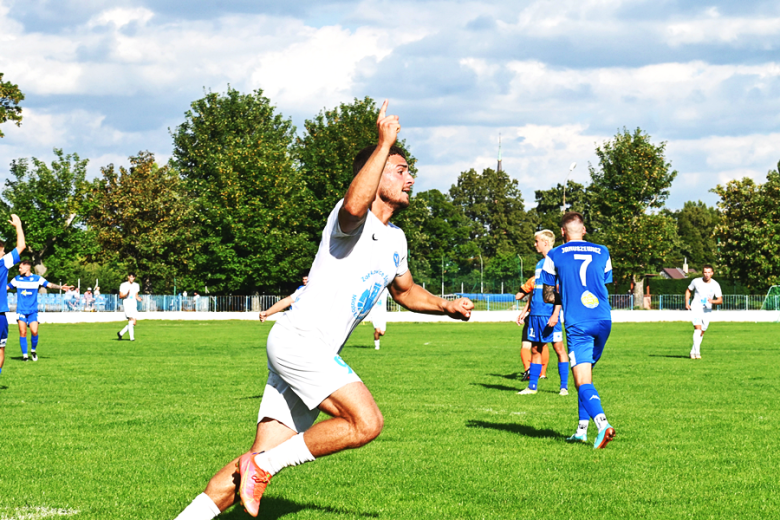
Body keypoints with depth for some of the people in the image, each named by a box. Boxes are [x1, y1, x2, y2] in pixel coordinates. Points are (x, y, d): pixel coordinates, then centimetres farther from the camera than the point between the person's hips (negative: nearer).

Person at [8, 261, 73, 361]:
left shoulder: (37, 279, 1)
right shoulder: (17, 279, 7)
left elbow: (49, 285, -7)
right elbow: (7, 287, 19)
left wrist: (61, 287, -21)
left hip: (32, 311, -1)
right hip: (21, 310, 1)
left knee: (34, 331, -13)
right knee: (23, 332, -7)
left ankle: (33, 350, 12)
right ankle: (24, 354, 3)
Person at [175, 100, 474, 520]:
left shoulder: (395, 240, 20)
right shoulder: (351, 218, -8)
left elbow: (405, 291, 38)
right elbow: (354, 206, -36)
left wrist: (445, 306, 20)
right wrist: (385, 143, -29)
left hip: (315, 355, 9)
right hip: (297, 339, -9)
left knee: (264, 459, 2)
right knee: (366, 422, -22)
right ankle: (261, 467, -12)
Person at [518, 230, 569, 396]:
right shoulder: (540, 263, 17)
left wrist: (555, 314, -19)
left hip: (549, 313, -8)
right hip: (535, 313, 8)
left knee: (558, 347, -3)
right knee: (535, 349, 10)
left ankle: (564, 386, 1)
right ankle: (532, 386, 14)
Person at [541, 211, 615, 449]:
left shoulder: (555, 256, 2)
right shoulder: (602, 253, 12)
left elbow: (548, 296, 7)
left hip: (577, 324, -4)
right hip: (603, 320, 4)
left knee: (583, 382, -9)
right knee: (586, 375, 19)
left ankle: (603, 424, -30)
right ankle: (582, 429, 22)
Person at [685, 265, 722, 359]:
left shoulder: (715, 285, -6)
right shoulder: (696, 281, -6)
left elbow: (720, 301, -7)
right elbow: (688, 290, 13)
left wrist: (713, 301, -29)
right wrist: (687, 303, 2)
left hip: (707, 310, 3)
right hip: (696, 308, -3)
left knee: (702, 332, 10)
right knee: (698, 328, -21)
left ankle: (693, 352, 25)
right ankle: (697, 352, -27)